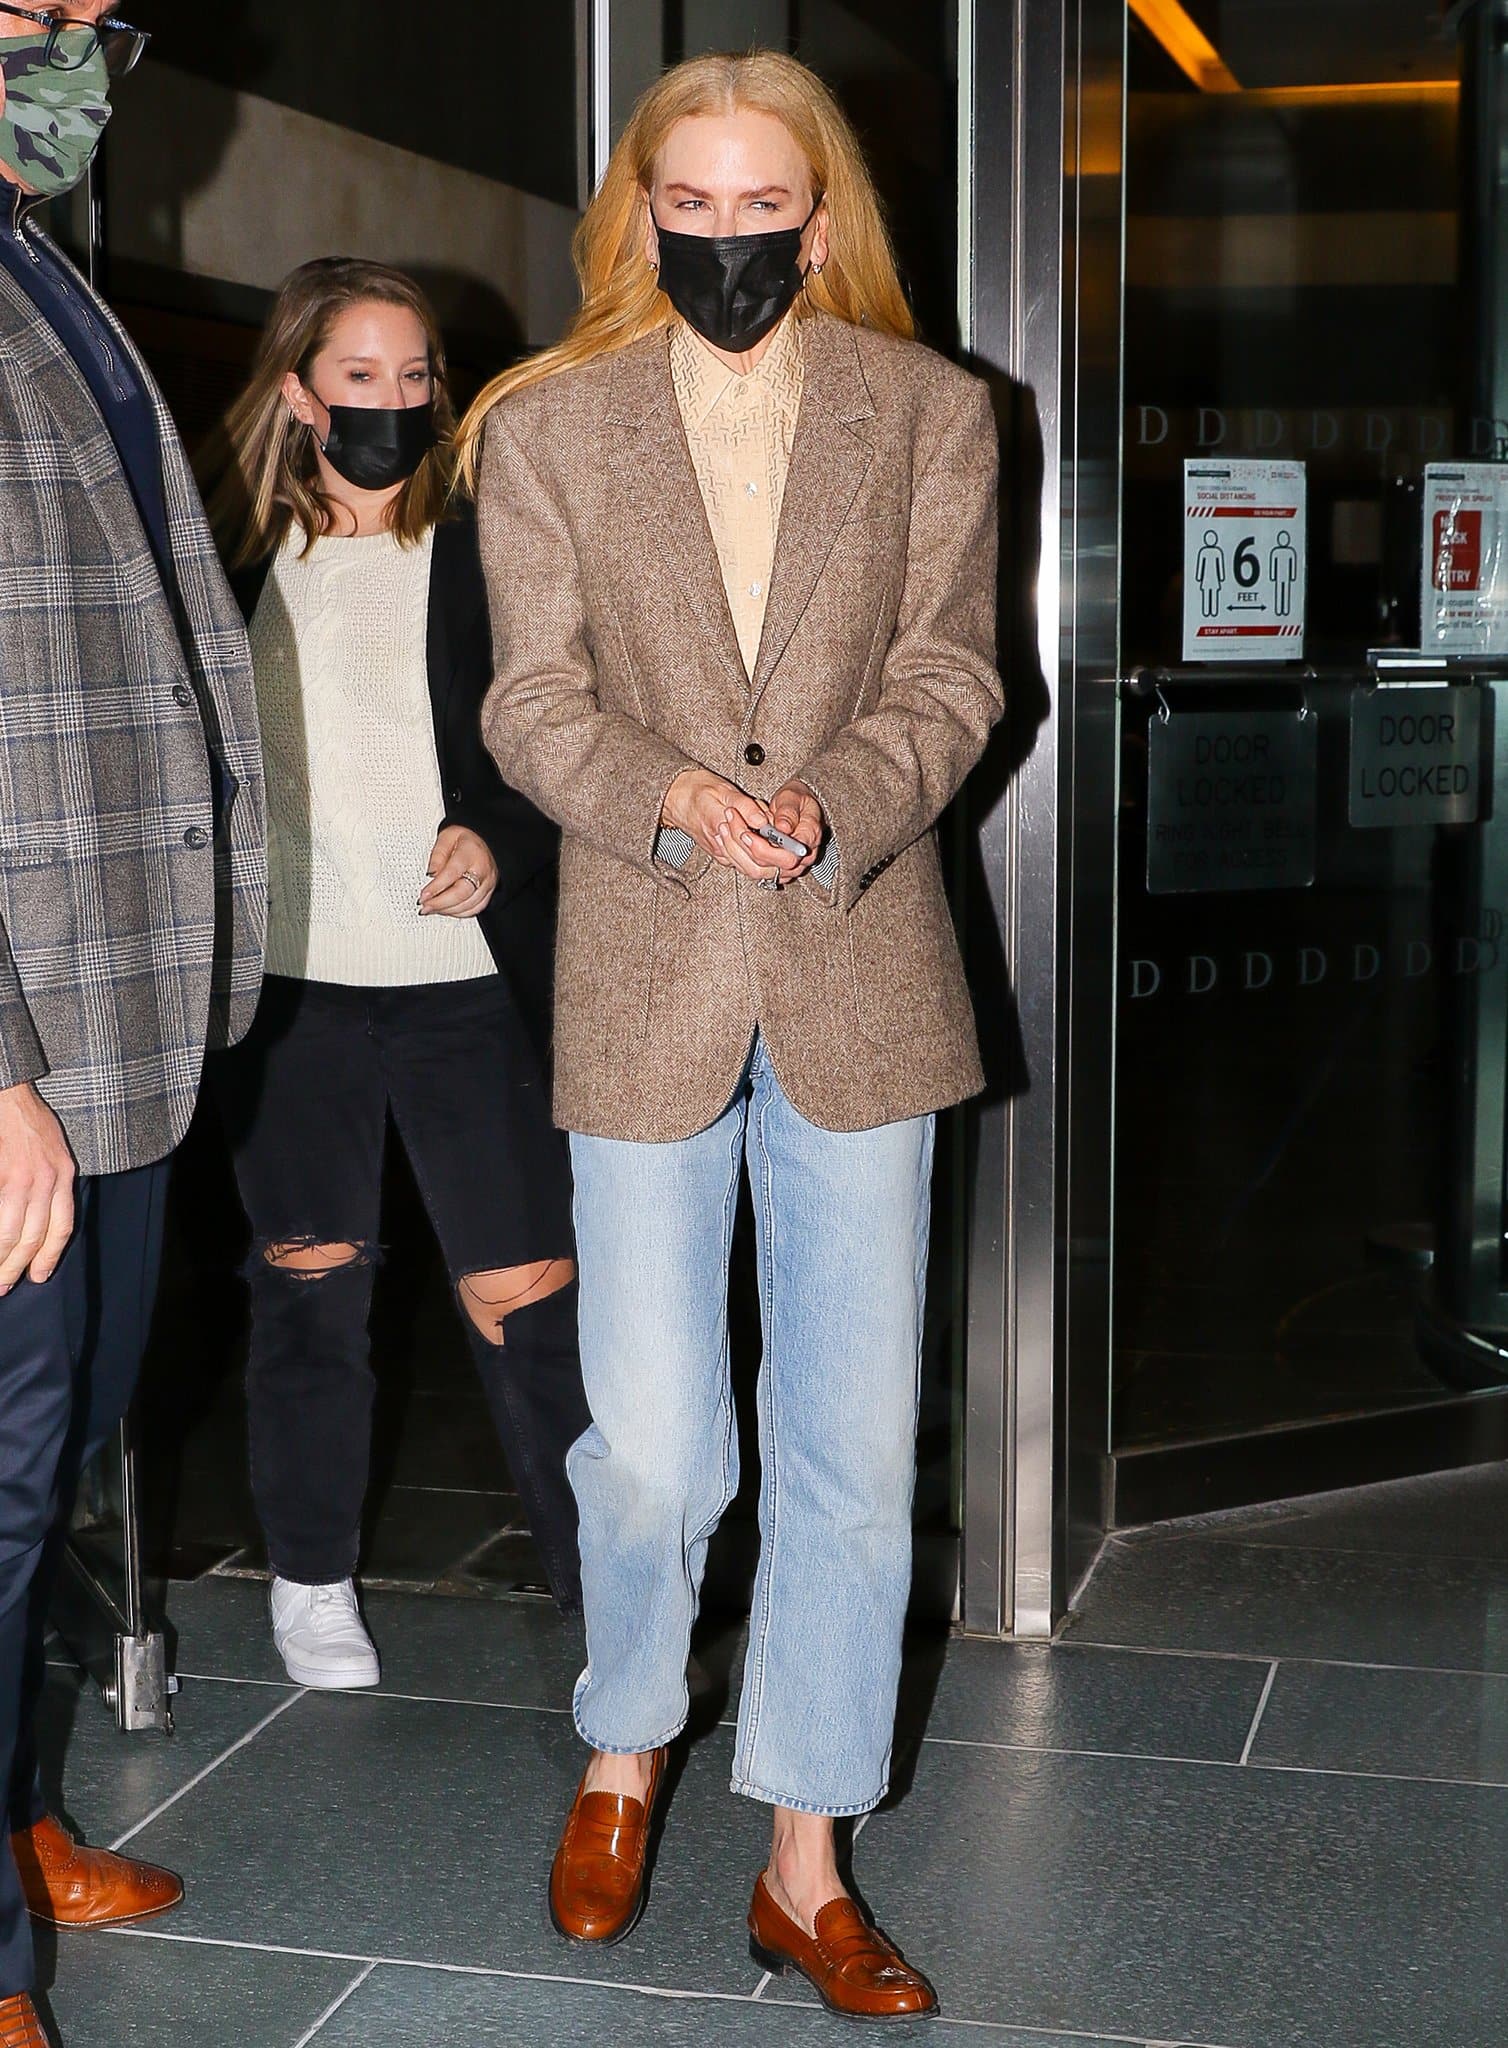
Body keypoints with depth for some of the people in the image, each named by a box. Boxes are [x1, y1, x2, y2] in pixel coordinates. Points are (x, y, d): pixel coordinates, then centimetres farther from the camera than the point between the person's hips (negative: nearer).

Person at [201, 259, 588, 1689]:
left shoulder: (484, 557, 1)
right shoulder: (236, 560, 6)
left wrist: (501, 846, -13)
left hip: (465, 983, -2)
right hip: (289, 982, 2)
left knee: (527, 1295, -3)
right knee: (308, 1283, 13)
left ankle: (607, 1587, 10)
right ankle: (311, 1580, 30)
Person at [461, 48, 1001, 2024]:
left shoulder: (930, 414, 7)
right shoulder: (544, 428, 6)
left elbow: (947, 670, 3)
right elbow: (536, 699, 2)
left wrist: (832, 803, -17)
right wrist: (667, 796, -18)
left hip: (859, 977, 1)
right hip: (644, 981, -1)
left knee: (854, 1451, 4)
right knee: (652, 1448, 1)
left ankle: (806, 1864, 20)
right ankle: (623, 1753, 32)